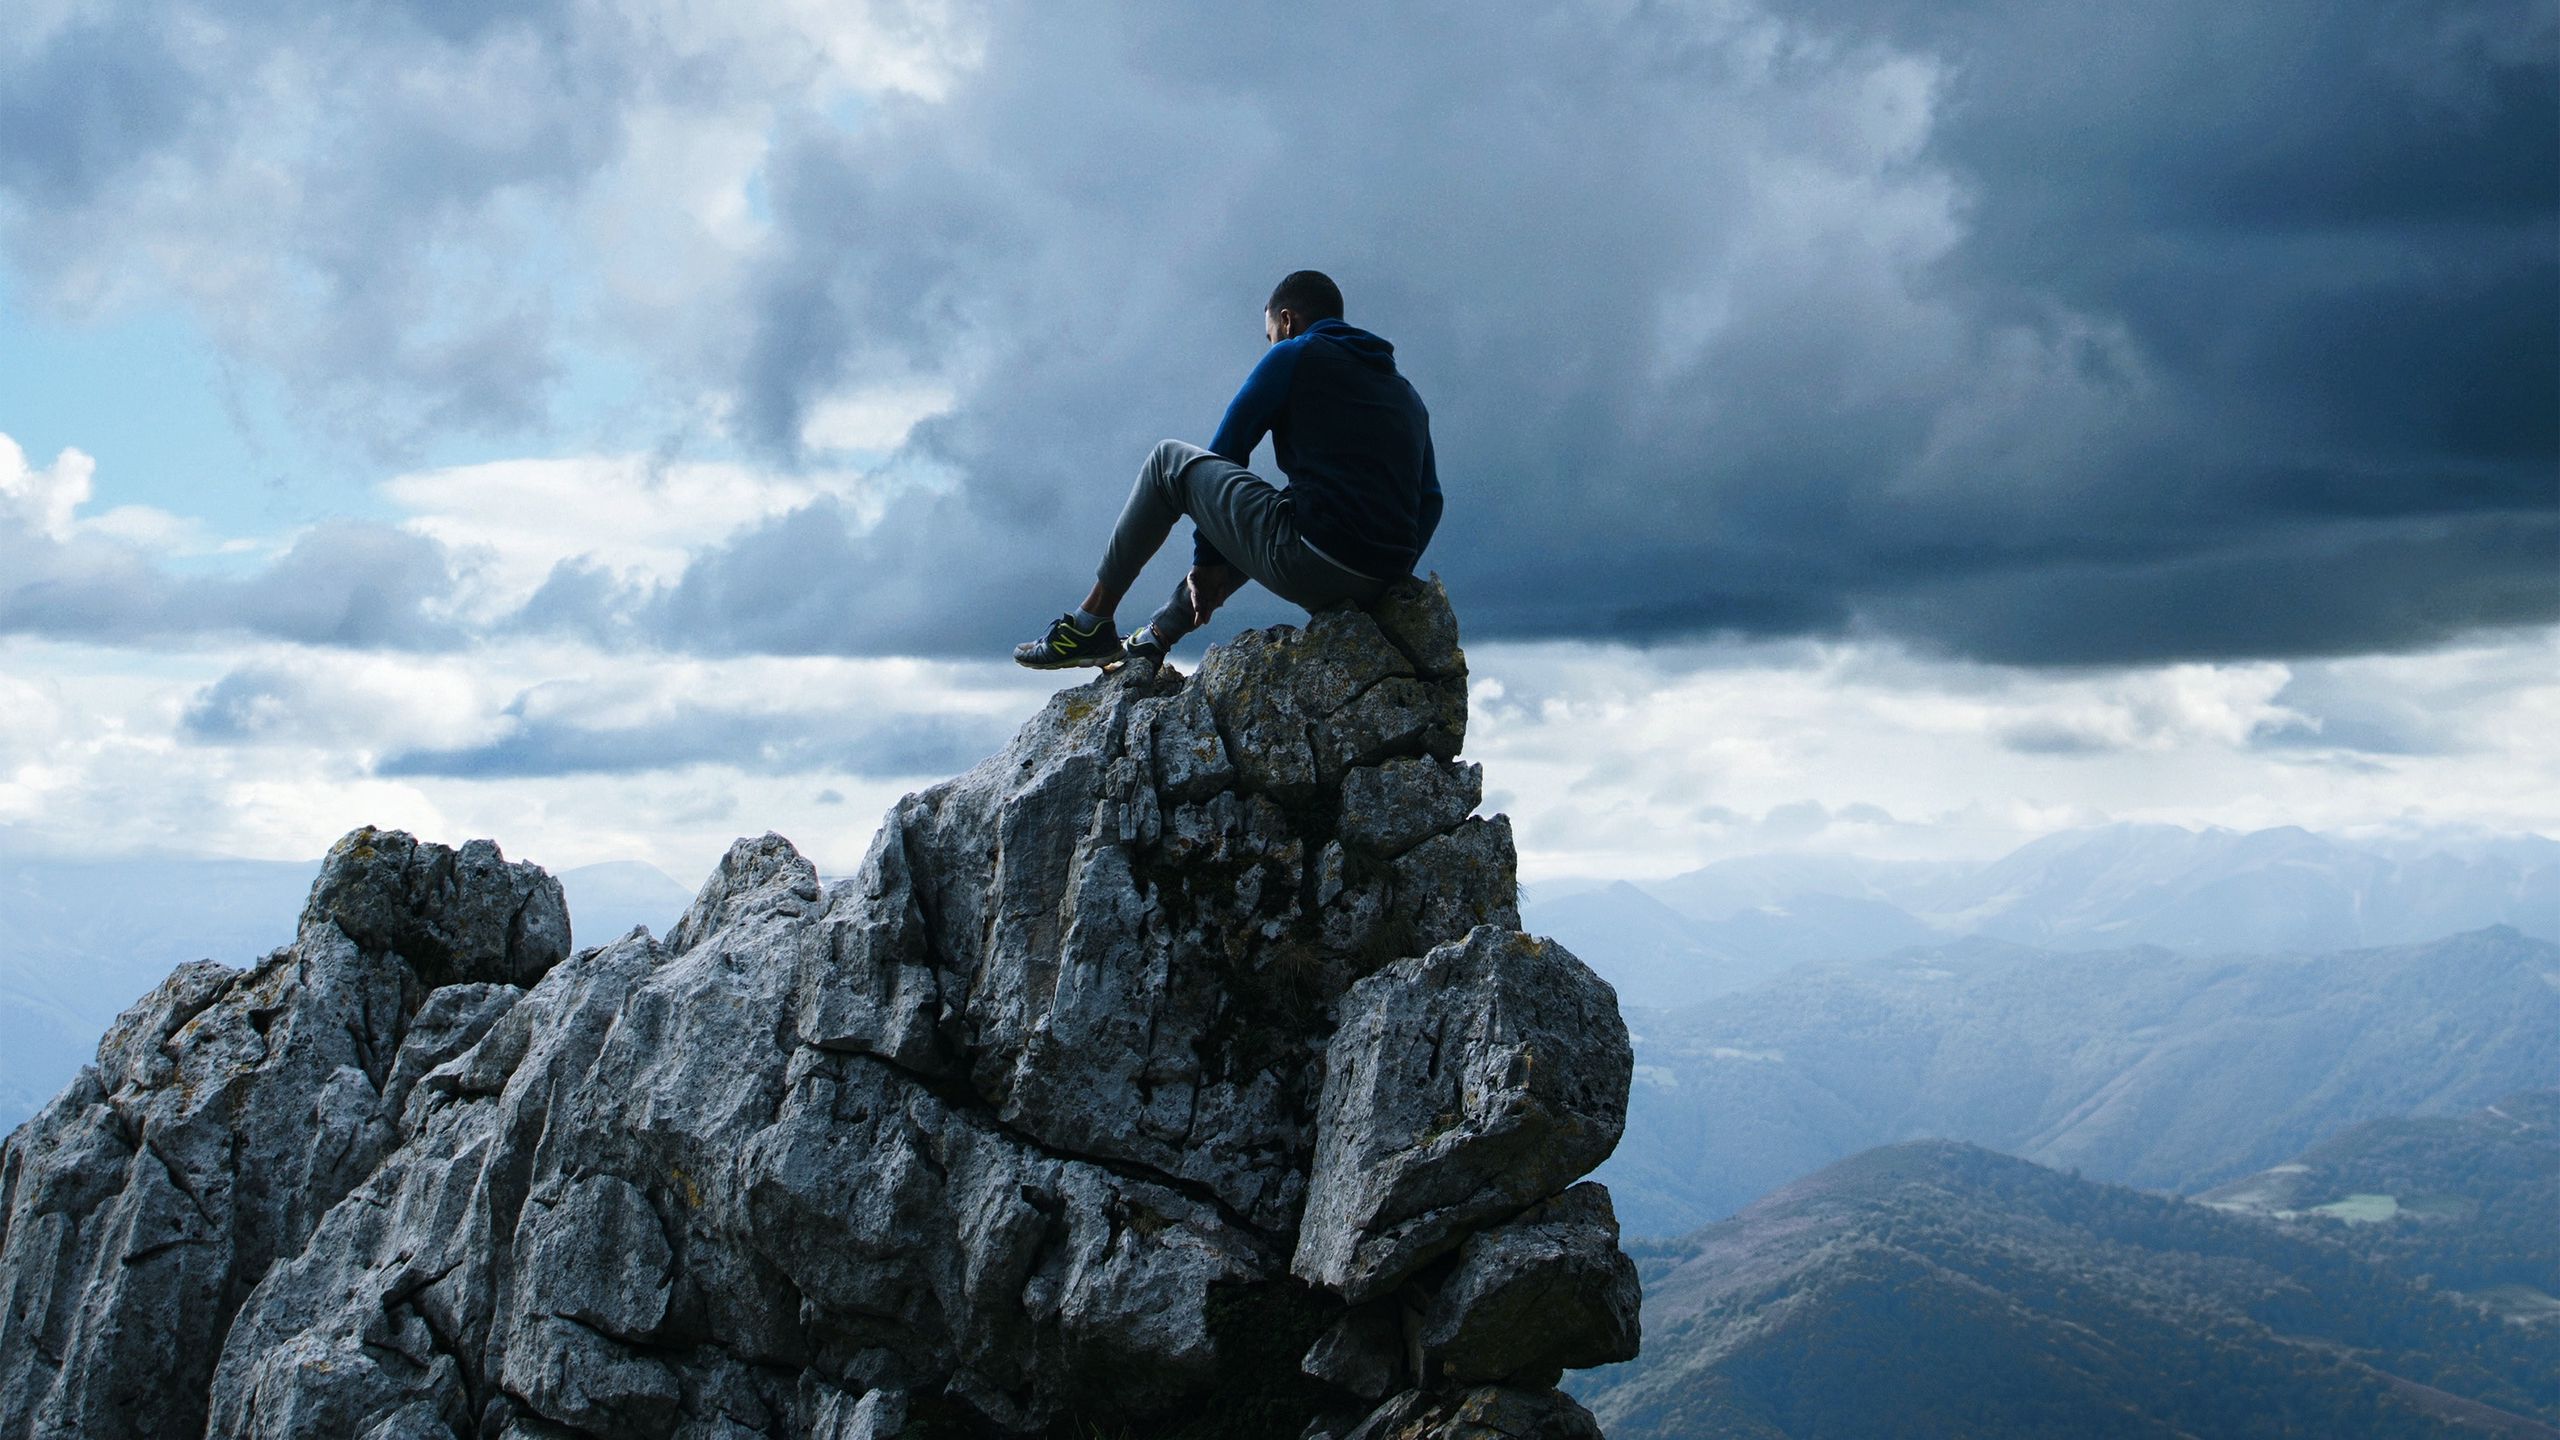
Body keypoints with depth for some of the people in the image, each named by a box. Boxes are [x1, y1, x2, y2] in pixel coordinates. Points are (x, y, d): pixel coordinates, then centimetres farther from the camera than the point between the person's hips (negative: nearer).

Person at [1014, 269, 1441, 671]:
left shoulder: (1293, 356, 8)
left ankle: (1092, 622, 15)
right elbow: (1430, 501, 19)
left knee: (1170, 461, 13)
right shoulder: (1405, 393, 25)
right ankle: (1152, 642, 35)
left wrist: (1206, 559, 16)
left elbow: (1224, 453, 9)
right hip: (1375, 591, 7)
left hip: (1306, 563, -7)